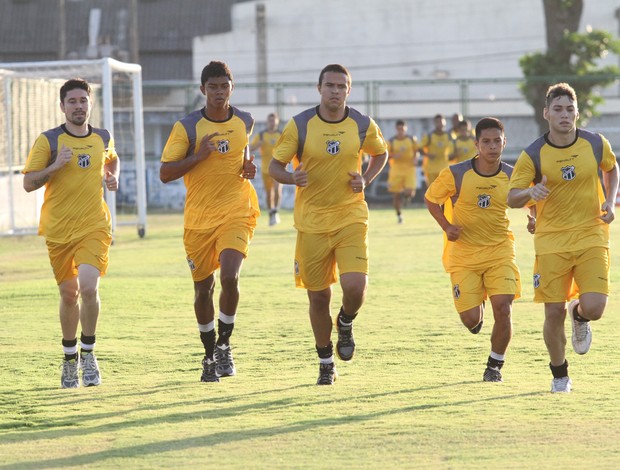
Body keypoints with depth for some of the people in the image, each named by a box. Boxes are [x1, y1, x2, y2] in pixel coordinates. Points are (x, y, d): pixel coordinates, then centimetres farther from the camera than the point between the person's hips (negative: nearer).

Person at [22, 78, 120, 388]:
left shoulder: (103, 139, 6)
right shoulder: (48, 141, -4)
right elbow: (28, 183, -6)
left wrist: (113, 177, 8)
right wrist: (55, 166, -20)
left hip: (94, 226, 0)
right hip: (58, 230, 0)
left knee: (88, 286, -20)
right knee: (69, 293, 9)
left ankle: (88, 353, -3)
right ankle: (70, 358, 30)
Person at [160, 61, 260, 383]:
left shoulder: (245, 122, 4)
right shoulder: (187, 127, -6)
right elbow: (165, 173, -7)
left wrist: (248, 168, 4)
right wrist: (199, 156, -19)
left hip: (236, 213, 0)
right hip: (199, 218, 0)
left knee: (230, 276, -21)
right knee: (203, 288, 8)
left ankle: (224, 345, -2)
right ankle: (210, 356, 26)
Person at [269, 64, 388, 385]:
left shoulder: (363, 126, -2)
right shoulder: (300, 125, -5)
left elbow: (380, 153, 17)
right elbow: (275, 166, 0)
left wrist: (366, 180, -1)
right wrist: (292, 177, -22)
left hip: (351, 217, 0)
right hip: (311, 222, 0)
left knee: (355, 288, -18)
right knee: (318, 297, 5)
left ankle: (346, 323, 18)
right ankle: (326, 364, 24)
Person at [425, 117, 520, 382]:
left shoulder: (512, 176, -5)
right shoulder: (456, 175, -11)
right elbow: (431, 200, 4)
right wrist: (446, 226, -11)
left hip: (500, 251, 1)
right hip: (464, 253, -1)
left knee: (503, 308, -14)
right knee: (470, 319, -6)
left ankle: (494, 366, 8)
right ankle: (477, 310, 35)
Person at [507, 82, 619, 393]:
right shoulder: (533, 155, -7)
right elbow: (512, 198, -3)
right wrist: (531, 192, -26)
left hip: (591, 236, 1)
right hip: (551, 242, 0)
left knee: (593, 308, -15)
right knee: (554, 313, -2)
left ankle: (579, 317, 25)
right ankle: (559, 375, 22)